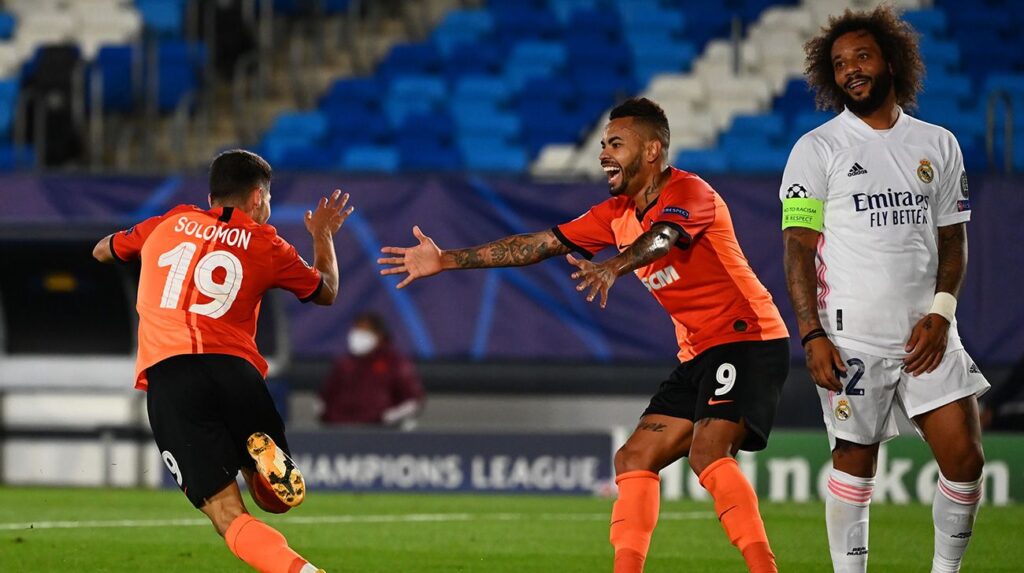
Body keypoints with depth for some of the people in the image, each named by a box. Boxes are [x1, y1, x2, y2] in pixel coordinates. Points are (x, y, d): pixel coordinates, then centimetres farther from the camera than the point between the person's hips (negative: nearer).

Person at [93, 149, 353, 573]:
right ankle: (266, 459, -18)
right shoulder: (266, 244, 15)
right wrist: (323, 235, 49)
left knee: (227, 514, -8)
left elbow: (102, 252, 38)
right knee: (278, 498, 18)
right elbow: (326, 292, 31)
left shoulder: (168, 225, 20)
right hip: (234, 368, 0)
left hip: (166, 377, 0)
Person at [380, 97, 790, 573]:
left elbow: (660, 238, -35)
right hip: (699, 355, 10)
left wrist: (613, 267, -56)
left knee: (707, 453, -27)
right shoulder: (618, 215, 13)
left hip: (747, 340, -10)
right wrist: (445, 261, 10)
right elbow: (540, 245, 13)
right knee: (634, 460, 3)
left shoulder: (689, 193, -13)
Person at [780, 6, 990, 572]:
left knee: (965, 460, -3)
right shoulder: (816, 150, -1)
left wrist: (941, 313, -2)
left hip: (926, 335, 3)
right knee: (855, 463, 1)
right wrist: (812, 335, -13)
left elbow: (952, 238, 14)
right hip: (851, 340, -3)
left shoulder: (938, 145, 11)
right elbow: (798, 247, -4)